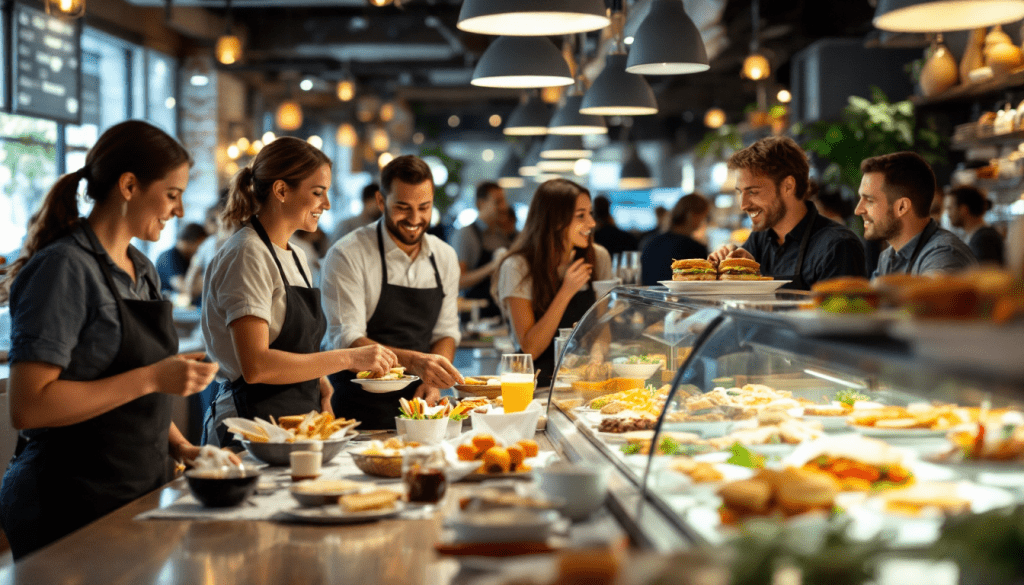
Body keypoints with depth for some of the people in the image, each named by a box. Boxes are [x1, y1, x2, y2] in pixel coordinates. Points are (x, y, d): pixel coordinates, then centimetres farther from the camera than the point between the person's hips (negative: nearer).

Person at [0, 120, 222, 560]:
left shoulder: (143, 271, 12)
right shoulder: (64, 268, -15)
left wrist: (180, 446, 7)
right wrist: (150, 379, -21)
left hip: (141, 489, 8)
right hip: (72, 505, -8)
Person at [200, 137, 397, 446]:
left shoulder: (296, 257, 17)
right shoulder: (247, 255, -12)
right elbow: (256, 366, -22)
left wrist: (321, 386, 4)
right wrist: (348, 358, -19)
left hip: (297, 423, 9)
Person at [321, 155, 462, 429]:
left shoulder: (445, 257, 11)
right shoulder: (347, 255, -8)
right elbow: (345, 340, -15)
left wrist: (432, 380, -4)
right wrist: (414, 361, -28)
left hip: (418, 406, 5)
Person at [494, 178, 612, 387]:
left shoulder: (598, 258, 5)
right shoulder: (518, 267, -9)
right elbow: (530, 349, -10)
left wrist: (598, 353, -8)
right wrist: (566, 293, -17)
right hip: (540, 383, -3)